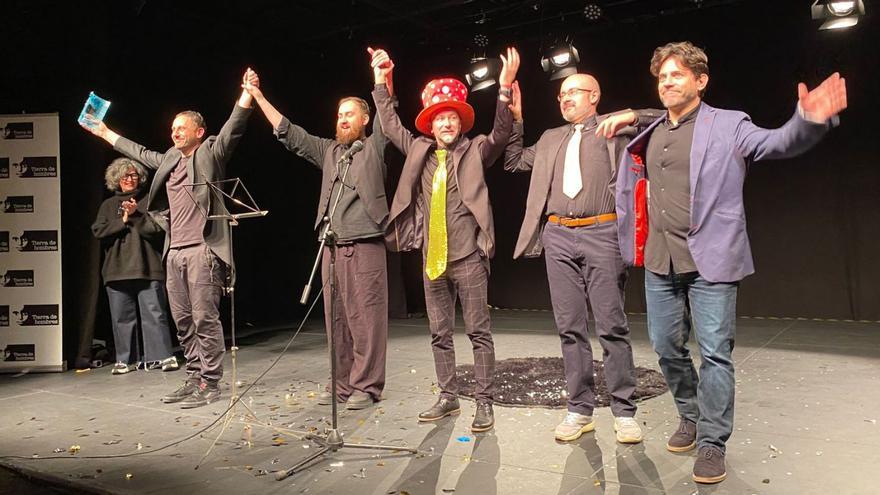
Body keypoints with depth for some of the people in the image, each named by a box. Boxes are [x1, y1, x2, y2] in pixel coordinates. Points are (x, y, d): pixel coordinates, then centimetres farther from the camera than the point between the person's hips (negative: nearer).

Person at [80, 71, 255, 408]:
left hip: (203, 250, -8)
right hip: (175, 253, 8)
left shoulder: (211, 153, 1)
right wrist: (104, 132, 46)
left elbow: (232, 128, -13)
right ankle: (194, 378, 20)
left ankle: (210, 384, 0)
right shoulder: (169, 159, 21)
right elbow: (141, 153, 37)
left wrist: (246, 95, -28)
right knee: (183, 321, 10)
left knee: (205, 318, -7)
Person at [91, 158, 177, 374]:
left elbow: (158, 228, -4)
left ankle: (163, 356, 1)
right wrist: (123, 220, -6)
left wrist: (136, 215, -13)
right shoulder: (108, 205, 16)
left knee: (154, 314, -5)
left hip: (147, 267, -3)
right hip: (117, 269, 3)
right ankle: (126, 359, 15)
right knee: (122, 317, 6)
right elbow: (98, 231, 4)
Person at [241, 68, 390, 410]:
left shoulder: (374, 147, 8)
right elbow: (288, 133, 21)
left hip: (365, 245, -5)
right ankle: (342, 384, 15)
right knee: (337, 318, 7)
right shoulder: (328, 151, 21)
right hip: (332, 246, 6)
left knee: (366, 318, -5)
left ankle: (367, 386, 2)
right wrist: (258, 96, 18)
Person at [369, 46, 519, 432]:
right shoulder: (419, 151, 13)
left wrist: (505, 90, -25)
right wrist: (381, 84, 18)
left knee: (478, 332, 0)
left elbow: (501, 134, -13)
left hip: (467, 256, -5)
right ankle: (449, 398, 23)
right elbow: (390, 125, 21)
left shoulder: (475, 150, 3)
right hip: (432, 257, 5)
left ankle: (484, 402, 7)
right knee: (439, 334, 11)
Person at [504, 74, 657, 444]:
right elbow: (513, 162, 28)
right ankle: (579, 410, 14)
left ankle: (624, 412, 8)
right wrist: (515, 118, 20)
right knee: (570, 327, 5)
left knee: (611, 326, -3)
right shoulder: (551, 139, 22)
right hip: (558, 236, 4)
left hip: (601, 234, -4)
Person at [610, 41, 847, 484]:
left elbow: (776, 143, -19)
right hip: (660, 260, 5)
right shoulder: (648, 136, 12)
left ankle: (712, 442, 13)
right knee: (666, 346, 13)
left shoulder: (728, 125, -2)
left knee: (714, 353, -1)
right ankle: (691, 416, 34)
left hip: (710, 259, -5)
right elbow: (635, 189, 27)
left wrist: (808, 121, -38)